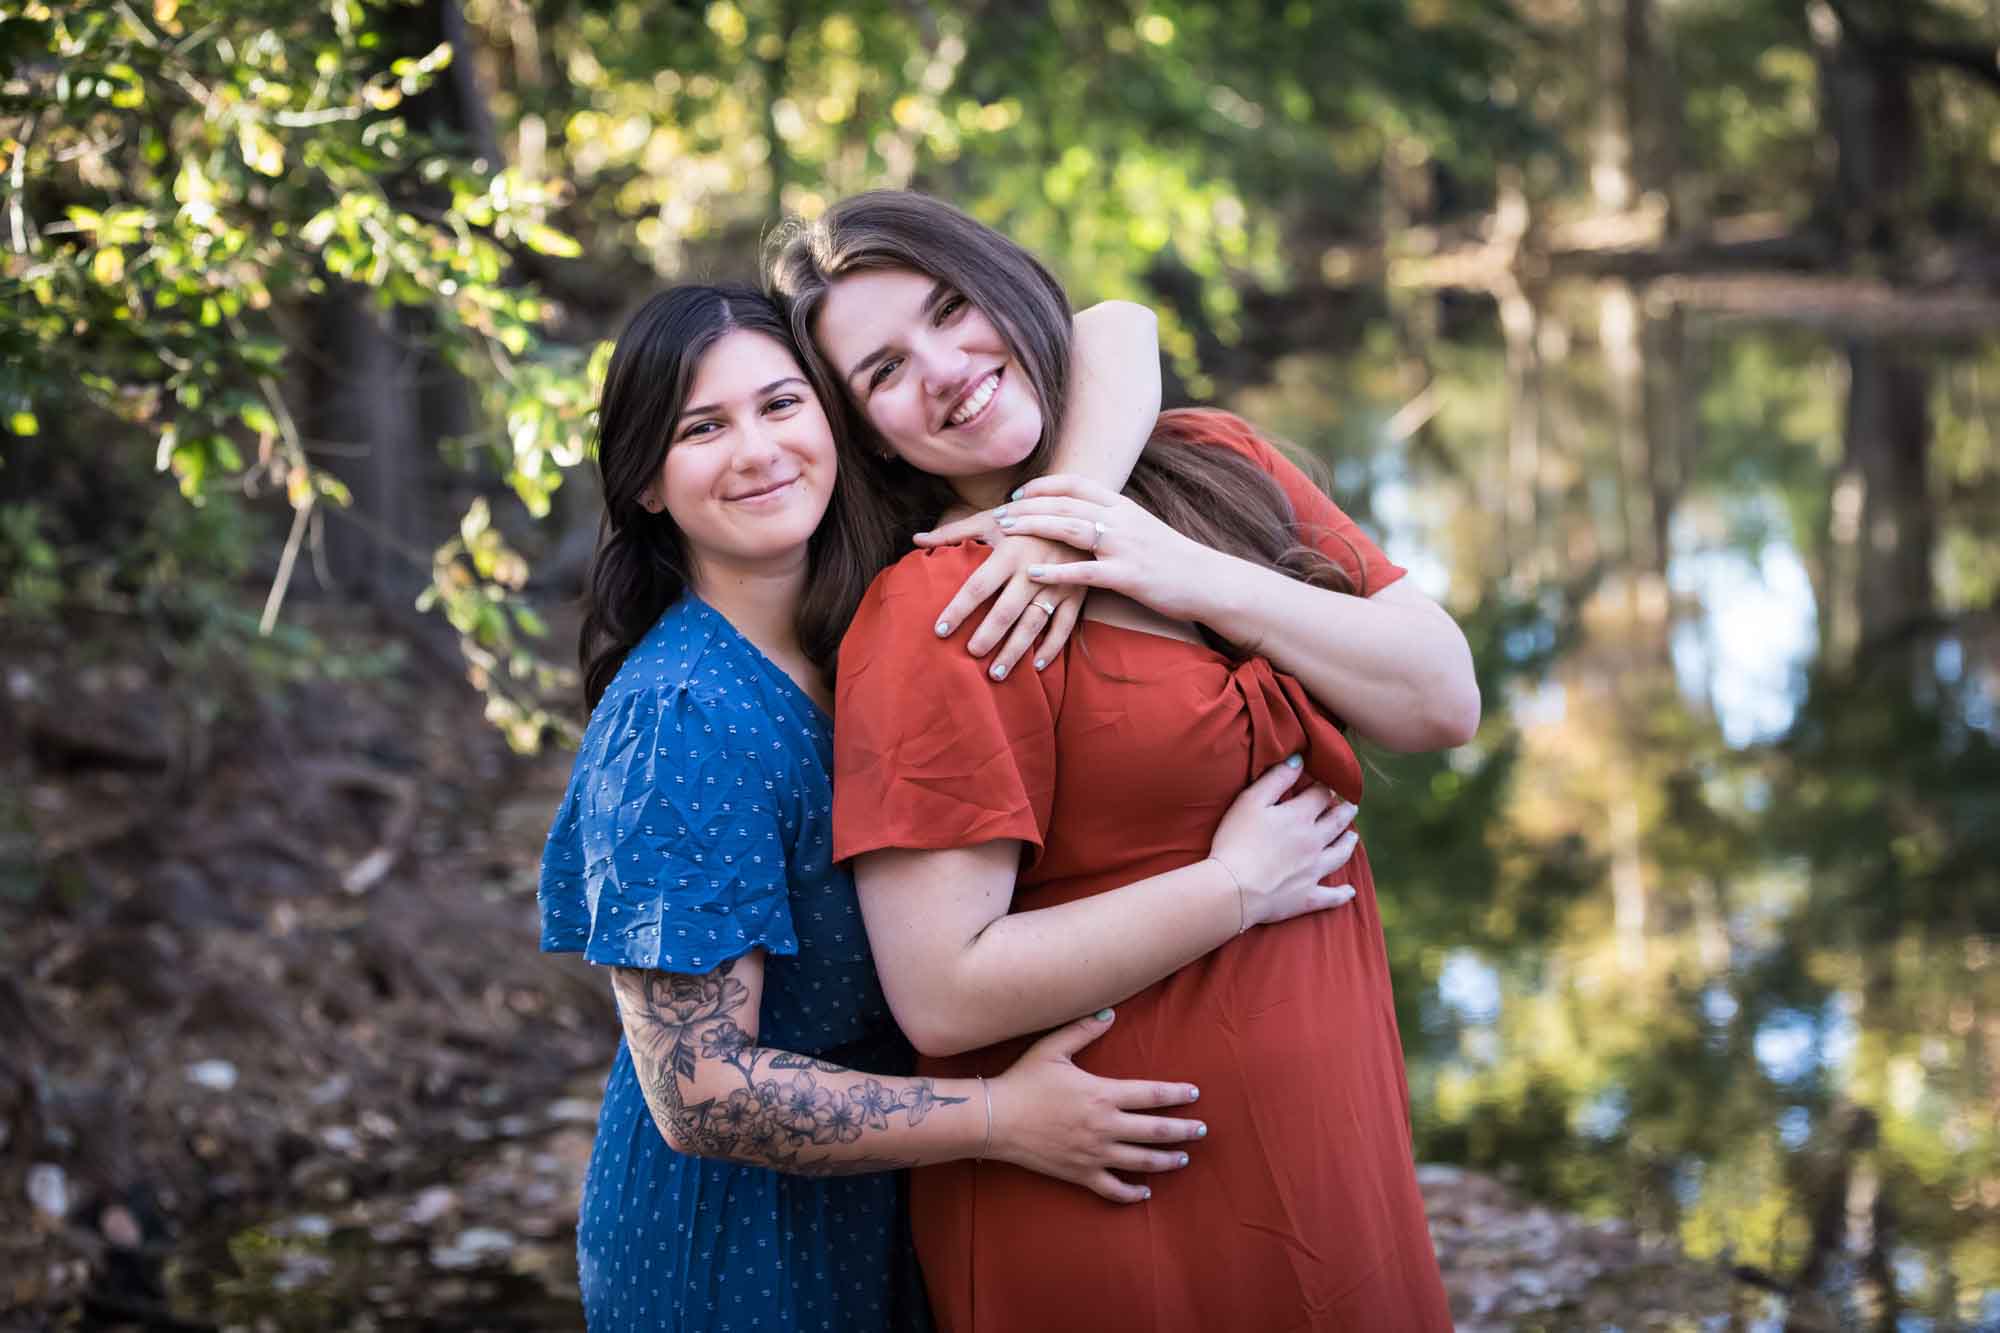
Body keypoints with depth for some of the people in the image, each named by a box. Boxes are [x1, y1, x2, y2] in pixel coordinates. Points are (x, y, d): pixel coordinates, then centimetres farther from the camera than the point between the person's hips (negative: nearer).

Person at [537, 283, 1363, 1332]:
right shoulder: (676, 722, -26)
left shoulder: (881, 609, -7)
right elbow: (700, 1095, -26)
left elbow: (1105, 336, -7)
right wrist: (1002, 1119, -26)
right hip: (736, 1241, -6)